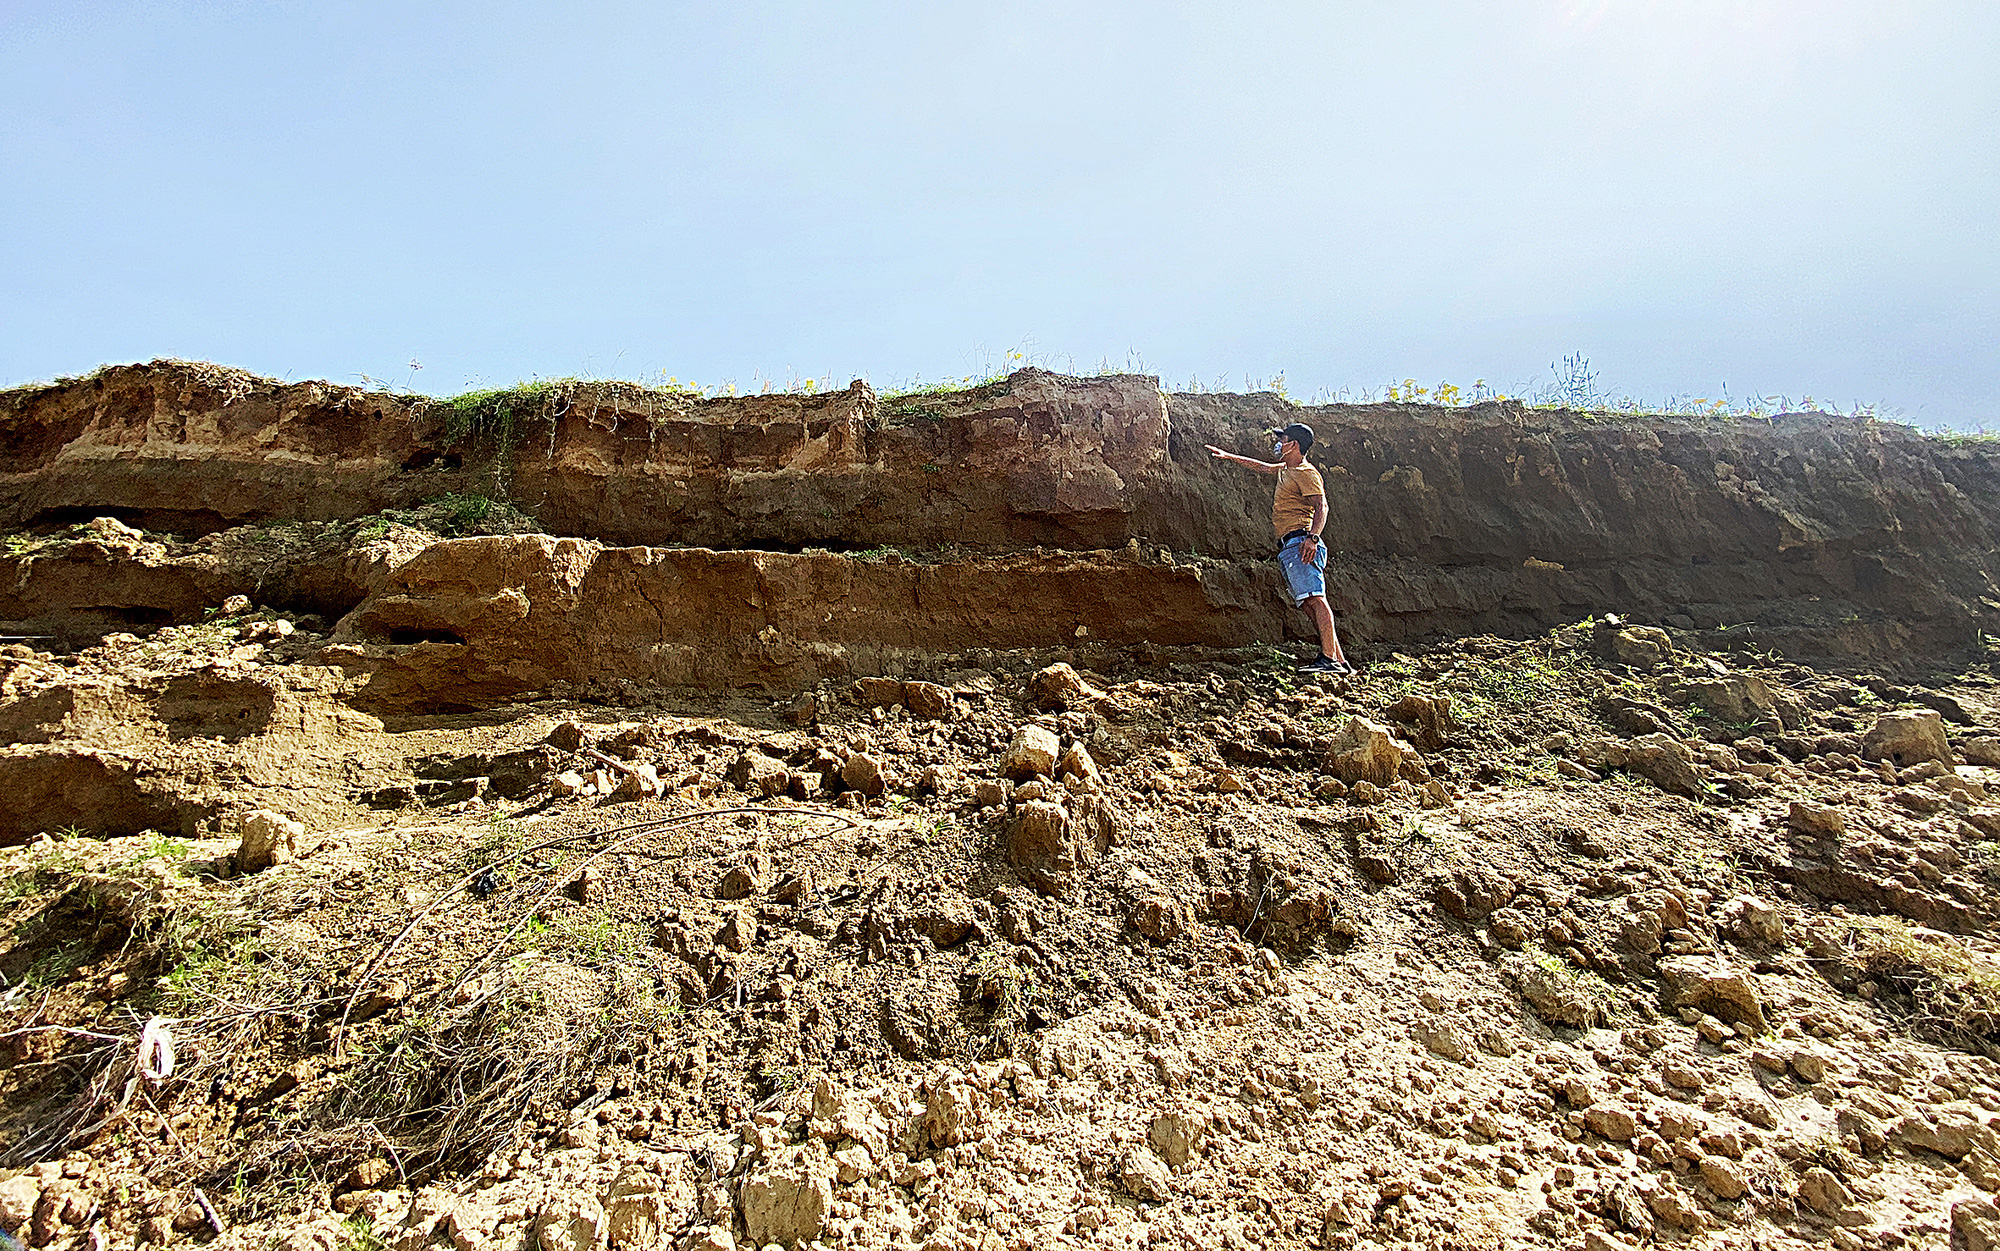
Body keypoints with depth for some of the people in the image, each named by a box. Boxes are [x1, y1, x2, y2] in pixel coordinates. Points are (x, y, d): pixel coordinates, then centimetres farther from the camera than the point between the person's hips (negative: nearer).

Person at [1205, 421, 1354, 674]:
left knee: (1315, 598, -18)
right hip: (1290, 548, 10)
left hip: (1300, 543, -9)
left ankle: (1330, 658, -26)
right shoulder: (1286, 469, 26)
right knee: (1307, 604, 2)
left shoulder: (1306, 473, -4)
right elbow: (1262, 467, 44)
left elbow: (1321, 506, -16)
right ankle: (1338, 660, -1)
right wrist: (1228, 456, 48)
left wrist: (1312, 537, -31)